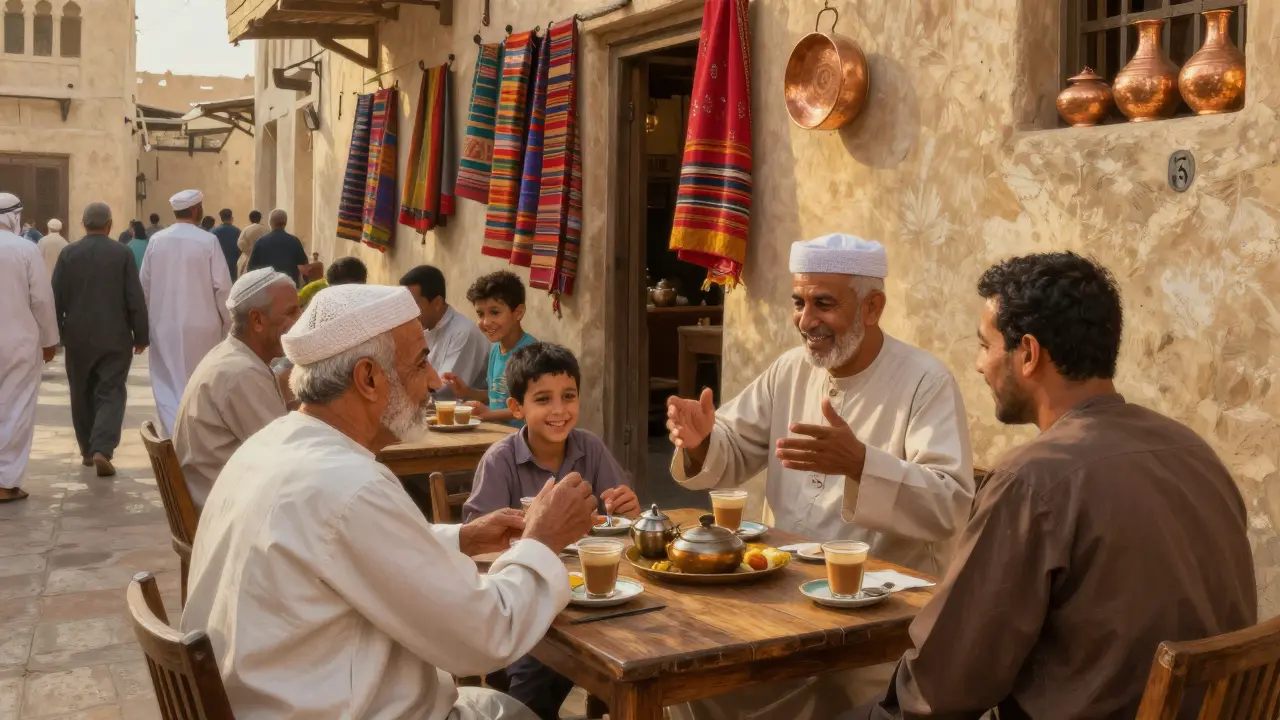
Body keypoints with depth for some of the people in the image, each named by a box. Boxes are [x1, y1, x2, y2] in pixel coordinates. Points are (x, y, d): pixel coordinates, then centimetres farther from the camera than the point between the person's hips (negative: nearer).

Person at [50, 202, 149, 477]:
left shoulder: (68, 253, 0)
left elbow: (56, 297, 2)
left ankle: (87, 450, 23)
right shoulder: (122, 253, -6)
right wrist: (141, 335, 1)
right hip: (115, 337, -2)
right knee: (111, 393, -1)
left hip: (78, 337, 2)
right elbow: (135, 299, -7)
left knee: (82, 394, 15)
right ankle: (102, 450, -16)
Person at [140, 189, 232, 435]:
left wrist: (150, 315, 20)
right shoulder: (208, 241, -11)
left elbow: (144, 284, 6)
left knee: (168, 384, 8)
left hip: (164, 325, 3)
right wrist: (228, 322, 2)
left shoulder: (156, 240, -1)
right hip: (201, 325, -2)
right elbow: (222, 286, -10)